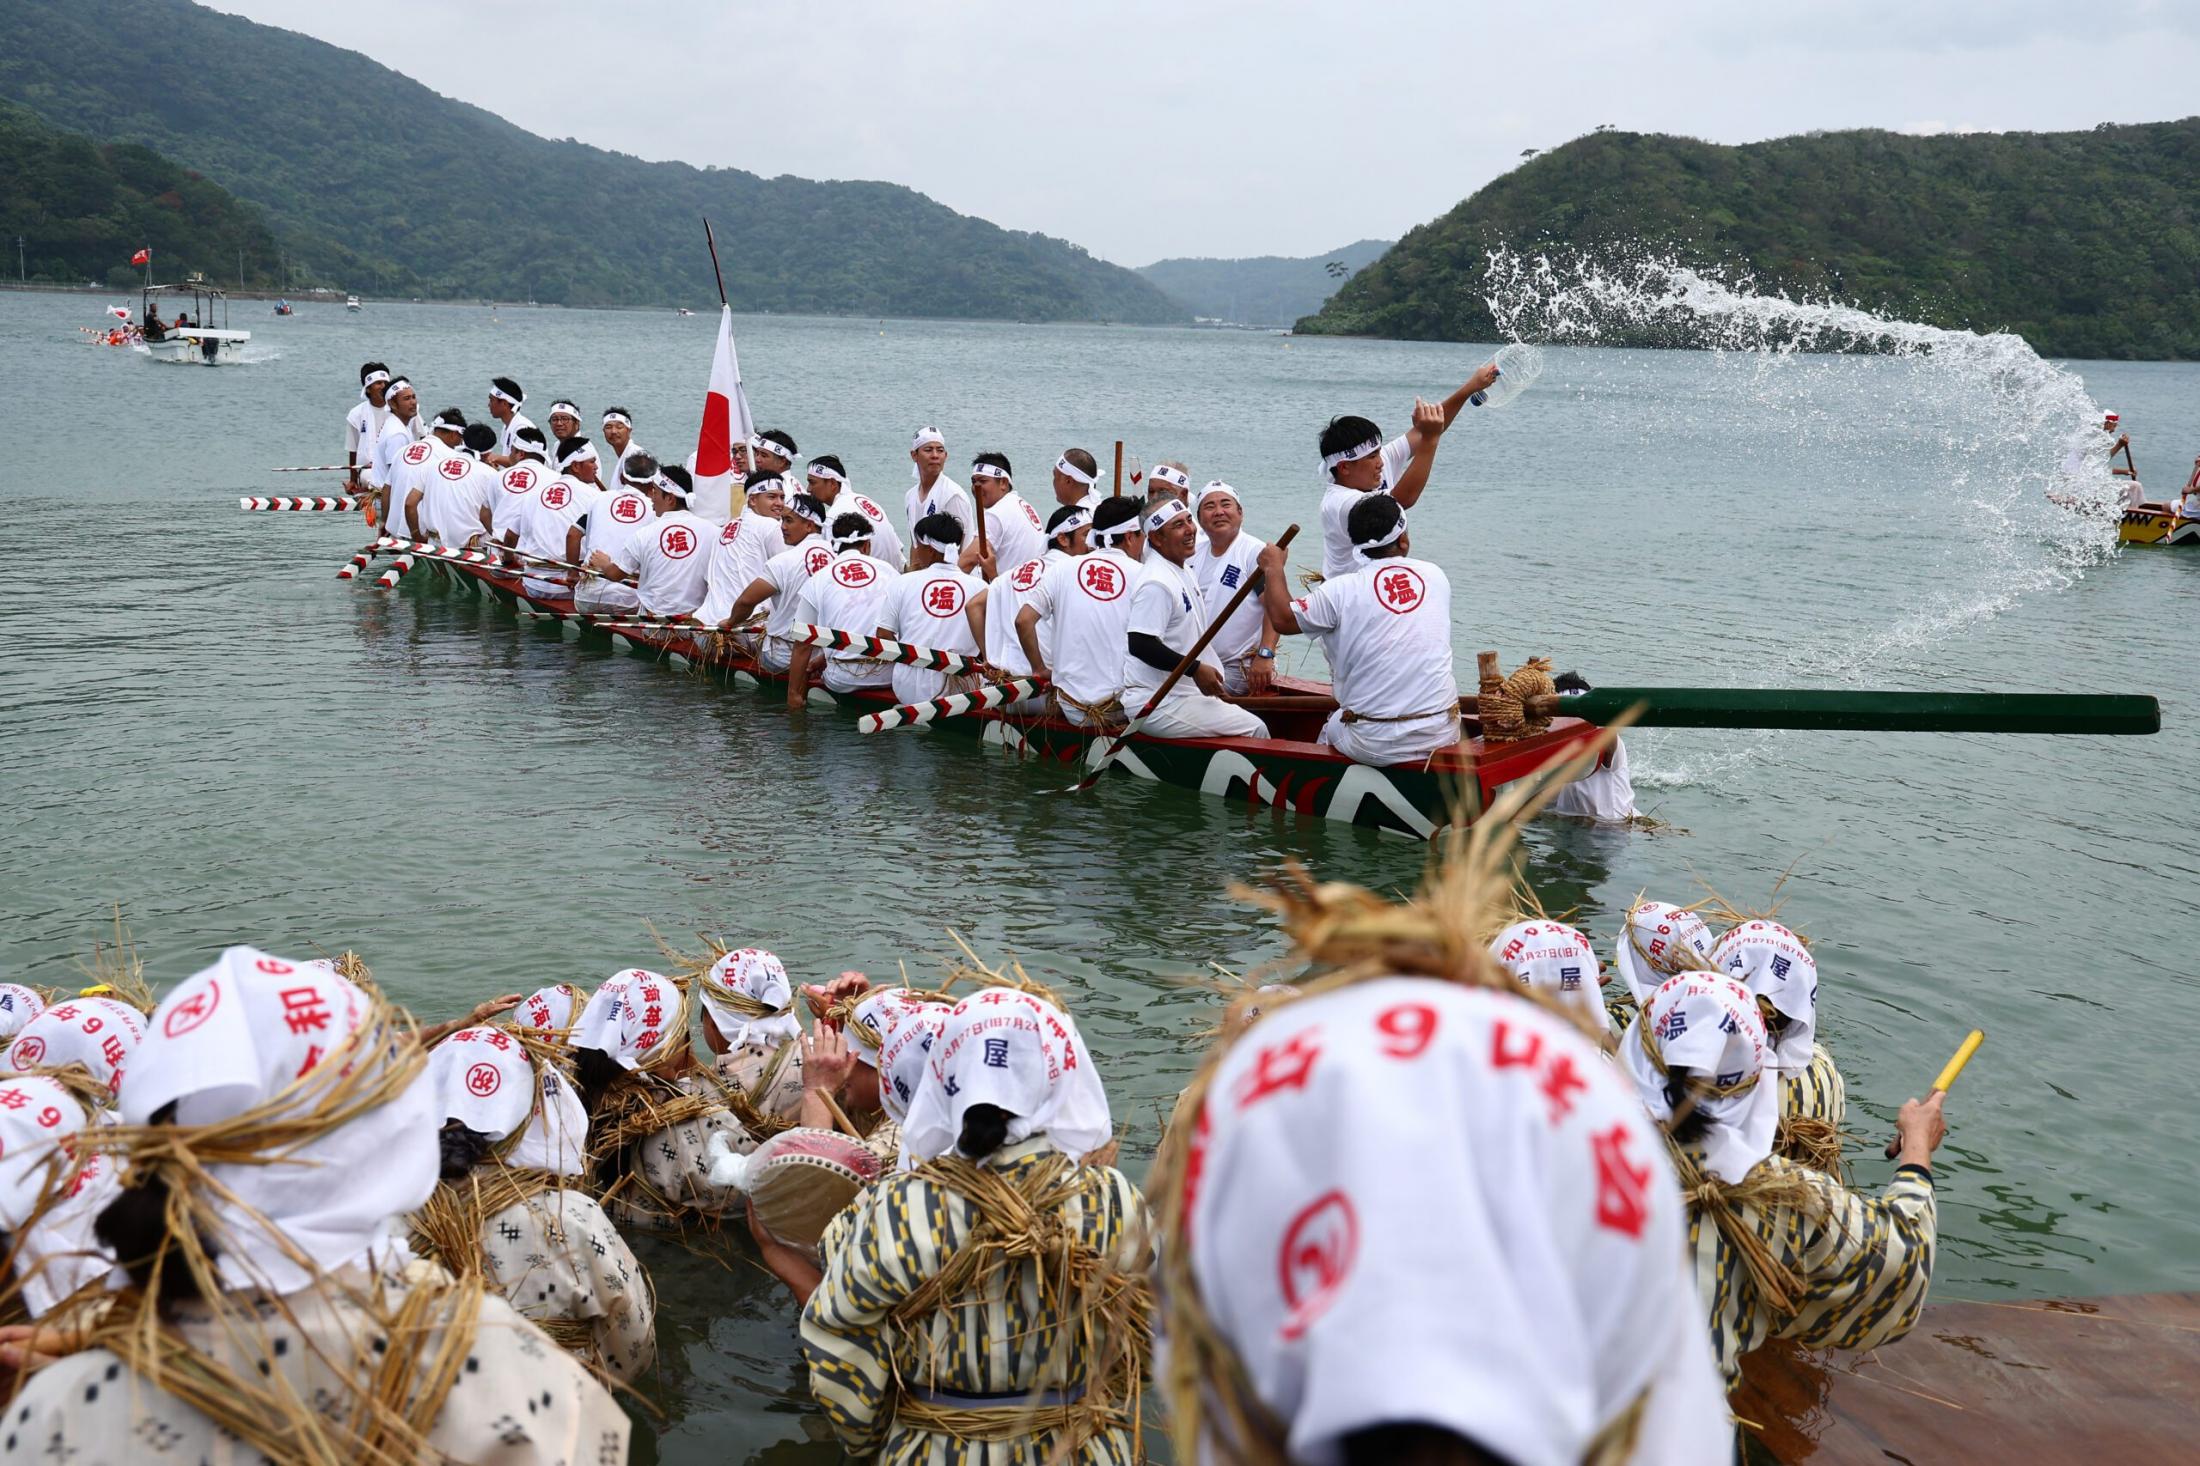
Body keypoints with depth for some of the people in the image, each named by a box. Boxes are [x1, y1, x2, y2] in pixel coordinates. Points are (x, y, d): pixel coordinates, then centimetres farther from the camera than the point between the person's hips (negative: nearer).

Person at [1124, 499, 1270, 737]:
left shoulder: (1183, 570, 15)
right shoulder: (1156, 583, -20)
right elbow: (1139, 644, -26)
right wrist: (1196, 669, -21)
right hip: (1157, 705, -11)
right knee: (1255, 730, -11)